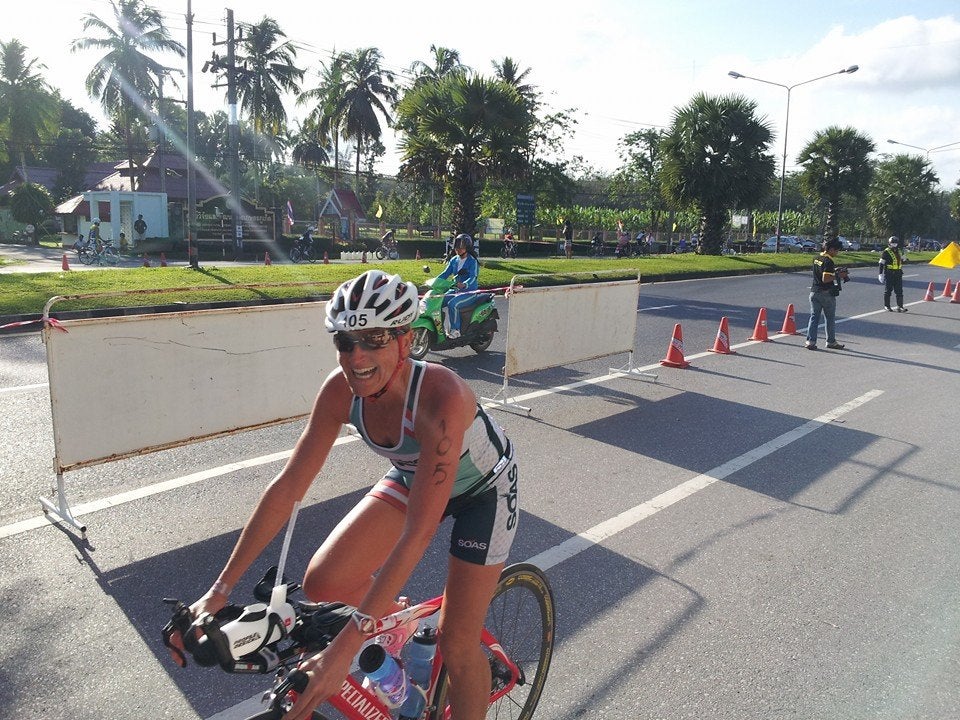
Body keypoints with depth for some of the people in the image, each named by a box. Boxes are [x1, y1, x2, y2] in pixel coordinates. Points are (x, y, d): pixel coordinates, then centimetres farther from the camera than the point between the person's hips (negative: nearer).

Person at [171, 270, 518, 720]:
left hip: (483, 489, -5)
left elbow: (417, 533, -42)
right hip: (411, 477, 5)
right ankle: (402, 627, 21)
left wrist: (345, 647, -44)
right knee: (323, 584, -9)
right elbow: (286, 488, -18)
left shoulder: (441, 397, -40)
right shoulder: (341, 390, -23)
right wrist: (219, 590, -19)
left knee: (456, 646, -4)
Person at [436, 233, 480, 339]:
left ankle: (455, 330, -21)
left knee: (452, 304, -32)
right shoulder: (454, 260, 10)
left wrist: (464, 285, -44)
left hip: (469, 292, -7)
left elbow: (473, 277, -23)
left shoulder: (472, 261, -10)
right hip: (455, 290, 7)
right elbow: (445, 273, 8)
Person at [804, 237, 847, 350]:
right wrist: (838, 275, -14)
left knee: (814, 316, 6)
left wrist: (835, 271, 12)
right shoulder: (828, 261, -18)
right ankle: (831, 342, 18)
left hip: (814, 291, 7)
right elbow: (825, 279, -23)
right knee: (830, 318, 9)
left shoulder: (817, 258, 8)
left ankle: (810, 341, -1)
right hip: (826, 293, -7)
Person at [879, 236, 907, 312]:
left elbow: (901, 262, 25)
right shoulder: (886, 252, -6)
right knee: (888, 291, 2)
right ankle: (887, 306, 12)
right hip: (889, 274, -6)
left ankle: (900, 307, 3)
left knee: (899, 291, 2)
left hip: (898, 274, 6)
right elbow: (882, 263, -8)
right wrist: (880, 273, -12)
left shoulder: (898, 252, 14)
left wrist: (901, 271, 24)